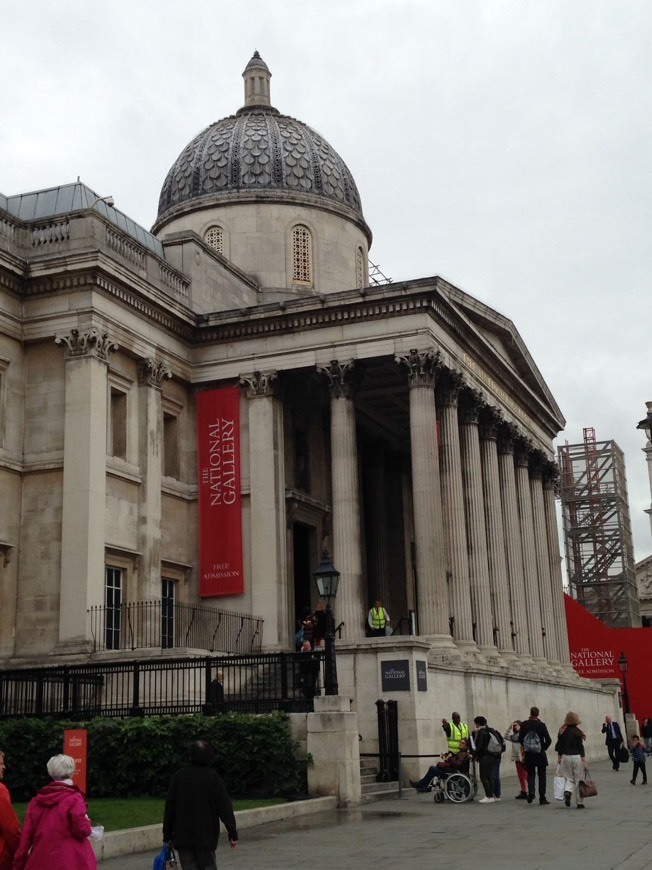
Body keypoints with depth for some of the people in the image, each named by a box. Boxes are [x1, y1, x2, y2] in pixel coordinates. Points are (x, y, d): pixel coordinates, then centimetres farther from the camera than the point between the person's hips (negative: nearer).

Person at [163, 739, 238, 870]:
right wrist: (233, 834, -1)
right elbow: (225, 807, -5)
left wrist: (168, 835, 9)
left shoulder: (178, 777, 0)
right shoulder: (214, 778, -5)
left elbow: (169, 807, 2)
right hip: (206, 836, -1)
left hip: (182, 836, 1)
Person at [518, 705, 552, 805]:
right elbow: (548, 740, -11)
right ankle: (542, 798, 10)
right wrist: (543, 748, 6)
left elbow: (520, 739, -2)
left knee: (530, 774, 14)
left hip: (528, 754, 1)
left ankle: (531, 792, -8)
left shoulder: (524, 725, -5)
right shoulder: (541, 725, -10)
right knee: (541, 776, 9)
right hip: (540, 754, -1)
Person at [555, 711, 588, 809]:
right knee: (578, 780, 6)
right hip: (576, 757, -4)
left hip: (565, 757, 4)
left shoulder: (562, 731, 2)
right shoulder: (577, 732, -11)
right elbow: (580, 747, -12)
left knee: (569, 778, 13)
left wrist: (559, 757, 16)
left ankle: (567, 792, -17)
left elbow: (559, 746, 7)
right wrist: (584, 760, -7)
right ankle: (579, 803, 10)